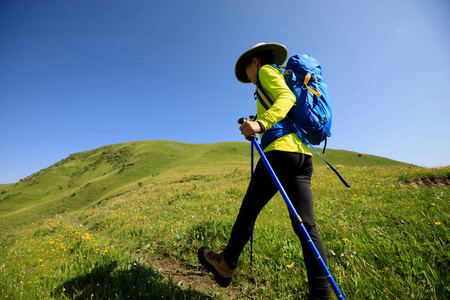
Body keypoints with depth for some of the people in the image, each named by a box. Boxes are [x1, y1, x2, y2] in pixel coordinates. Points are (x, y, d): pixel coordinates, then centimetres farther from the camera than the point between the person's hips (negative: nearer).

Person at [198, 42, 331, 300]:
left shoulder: (267, 70, 8)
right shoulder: (285, 78, 33)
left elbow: (287, 97, -12)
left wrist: (261, 123, -27)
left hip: (281, 150, -9)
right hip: (303, 154, 9)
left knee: (249, 209, 4)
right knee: (306, 225, 3)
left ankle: (226, 265, 22)